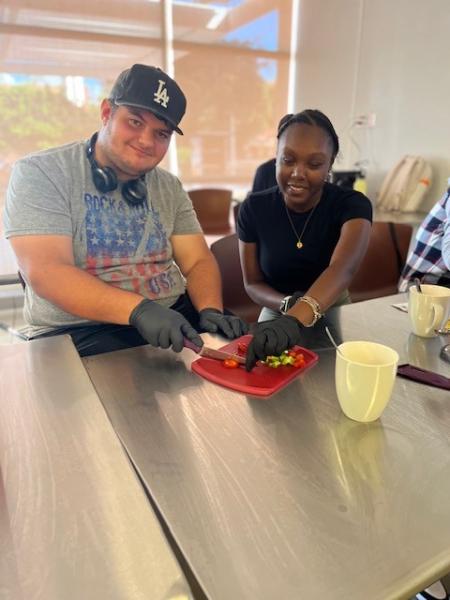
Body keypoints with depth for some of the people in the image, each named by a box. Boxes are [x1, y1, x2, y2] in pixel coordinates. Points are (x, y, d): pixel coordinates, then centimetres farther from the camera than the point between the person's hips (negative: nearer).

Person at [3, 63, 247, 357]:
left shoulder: (170, 188, 10)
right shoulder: (39, 174, -6)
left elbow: (198, 261, 7)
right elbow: (45, 272, -18)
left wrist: (211, 310, -15)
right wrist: (139, 309, -30)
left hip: (174, 317, 6)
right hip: (80, 331, -5)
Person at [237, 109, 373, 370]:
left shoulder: (352, 205, -14)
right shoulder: (254, 208, -8)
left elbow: (343, 269, -33)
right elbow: (253, 283, -3)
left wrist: (295, 319, -50)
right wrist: (287, 304, -24)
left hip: (332, 318, 0)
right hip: (276, 317, 1)